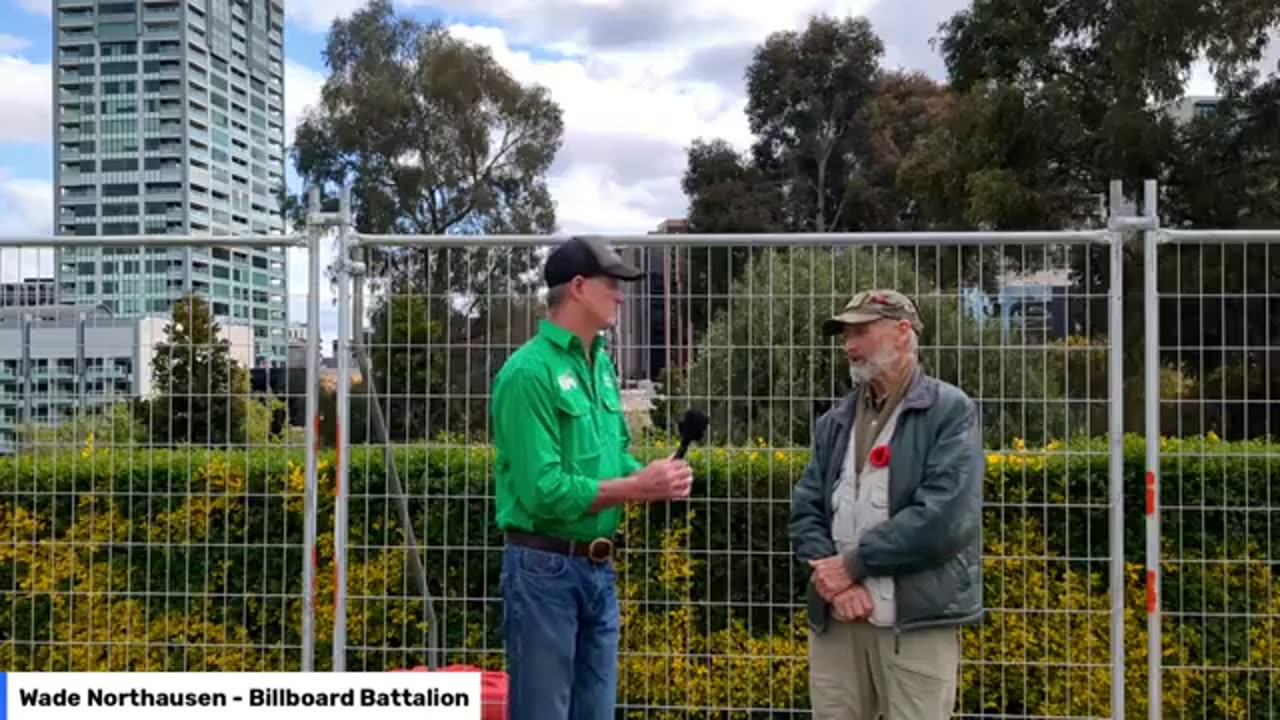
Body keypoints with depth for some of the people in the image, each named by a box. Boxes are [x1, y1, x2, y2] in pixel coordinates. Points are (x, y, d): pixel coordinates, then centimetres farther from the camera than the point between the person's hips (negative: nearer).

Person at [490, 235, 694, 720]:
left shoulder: (601, 364, 10)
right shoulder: (530, 372, -16)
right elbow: (543, 491, -22)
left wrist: (653, 479, -5)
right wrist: (637, 487, -18)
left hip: (599, 569, 8)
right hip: (545, 570, -8)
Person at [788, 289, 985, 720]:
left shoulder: (951, 411, -2)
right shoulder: (835, 421, 16)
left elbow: (945, 516, -14)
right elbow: (805, 512, 9)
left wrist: (853, 563, -12)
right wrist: (833, 576, -10)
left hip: (918, 622, -5)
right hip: (835, 622, 5)